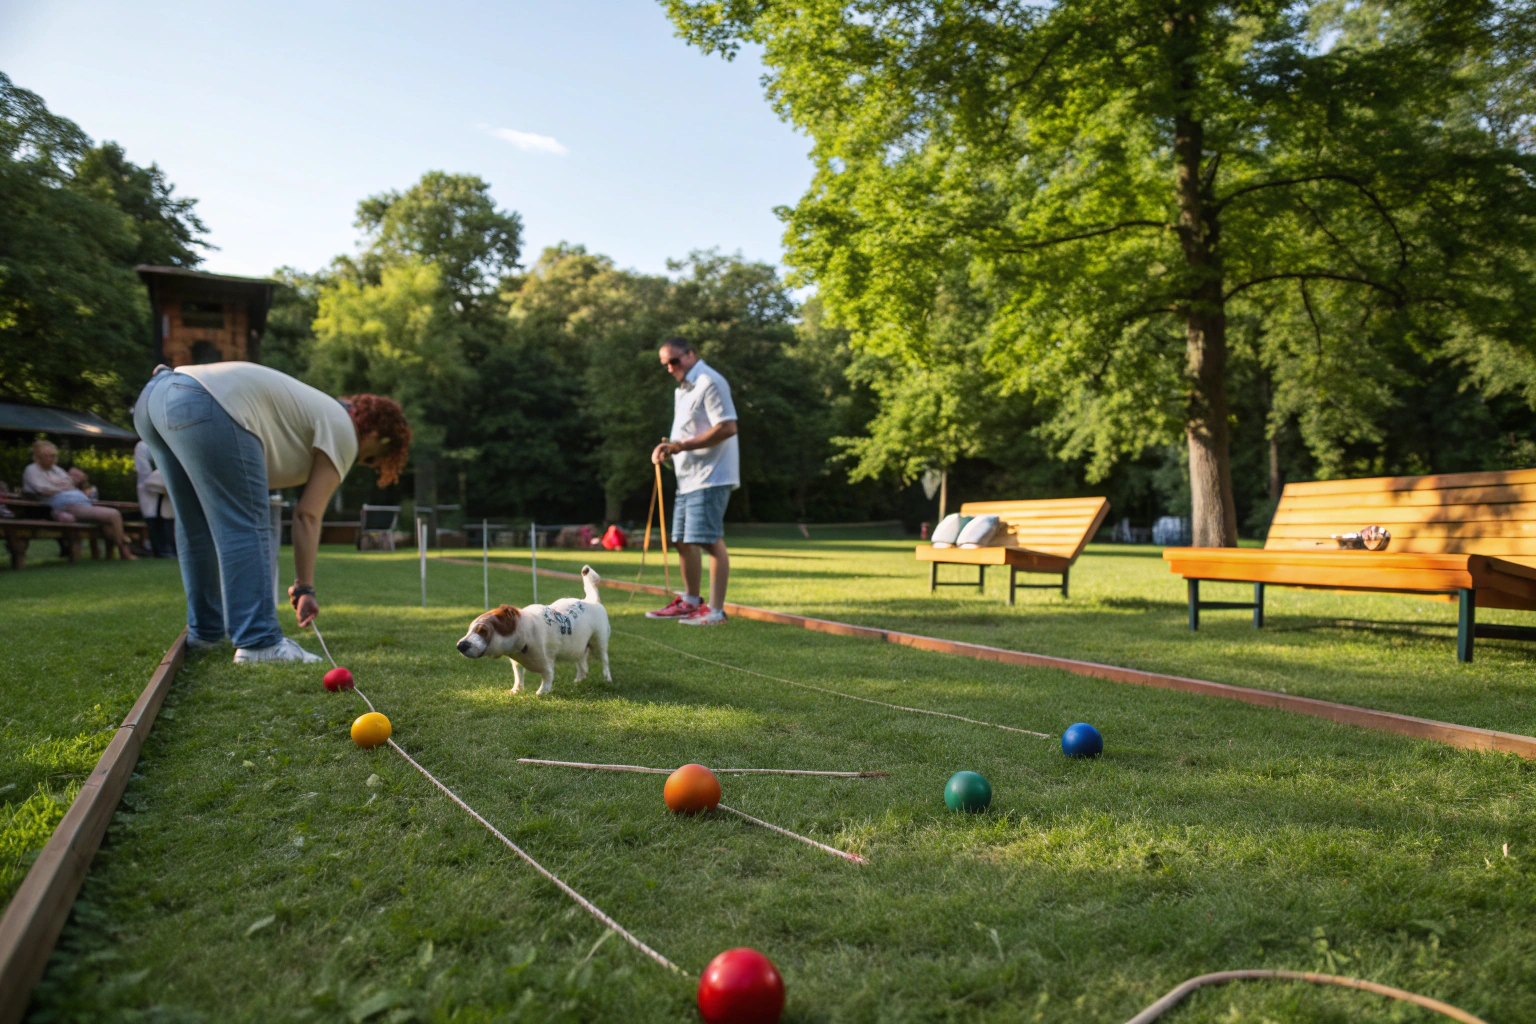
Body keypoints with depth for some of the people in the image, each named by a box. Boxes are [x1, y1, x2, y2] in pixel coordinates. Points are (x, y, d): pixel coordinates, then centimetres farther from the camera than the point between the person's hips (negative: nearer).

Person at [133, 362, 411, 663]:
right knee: (246, 525, -7)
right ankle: (259, 643, -8)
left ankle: (205, 631, 28)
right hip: (203, 406, -10)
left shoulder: (316, 410, 29)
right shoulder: (342, 432, 4)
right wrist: (305, 588, 4)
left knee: (196, 525, 18)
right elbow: (308, 516, 1)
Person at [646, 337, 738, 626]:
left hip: (710, 476, -10)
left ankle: (716, 610, -7)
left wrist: (683, 445, -21)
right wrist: (668, 447, 7)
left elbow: (727, 427, -22)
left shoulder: (709, 382, -12)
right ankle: (690, 601, 27)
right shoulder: (681, 389, 21)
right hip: (687, 477, 10)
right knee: (683, 540, 14)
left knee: (710, 540, -11)